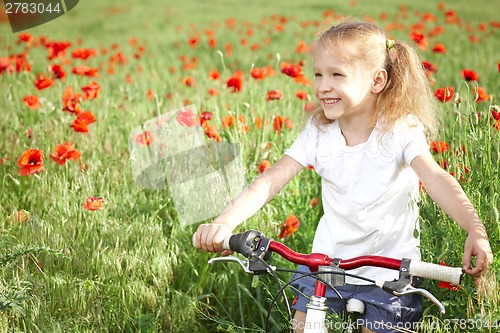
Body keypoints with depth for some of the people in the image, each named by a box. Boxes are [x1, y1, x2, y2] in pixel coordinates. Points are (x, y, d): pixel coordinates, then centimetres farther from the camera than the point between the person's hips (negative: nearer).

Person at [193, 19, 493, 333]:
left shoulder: (401, 130, -15)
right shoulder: (319, 133, -7)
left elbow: (436, 178, -28)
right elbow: (272, 178, -15)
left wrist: (476, 230, -44)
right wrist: (225, 221, -30)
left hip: (389, 266, -3)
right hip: (328, 259, 3)